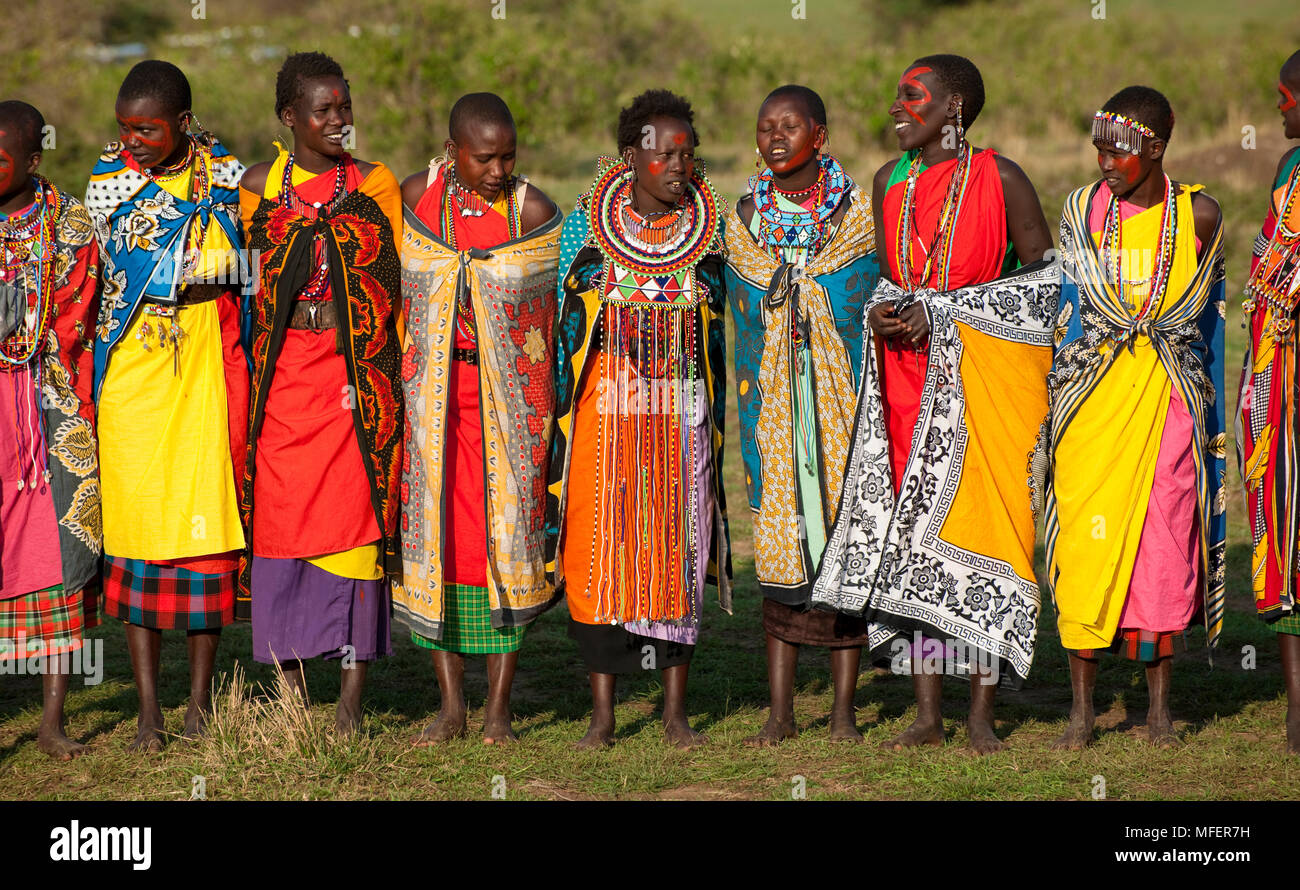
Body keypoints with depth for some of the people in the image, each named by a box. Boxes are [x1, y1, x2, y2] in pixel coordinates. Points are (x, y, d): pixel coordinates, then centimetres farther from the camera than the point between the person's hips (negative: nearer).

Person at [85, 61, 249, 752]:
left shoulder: (226, 176, 4)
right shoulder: (108, 183, 2)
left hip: (206, 372, 0)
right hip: (132, 376, 0)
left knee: (205, 527, -1)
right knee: (135, 530, -3)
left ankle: (200, 701, 10)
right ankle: (148, 708, 3)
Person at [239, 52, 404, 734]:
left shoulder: (375, 184, 5)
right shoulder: (260, 186, 8)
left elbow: (398, 284, 5)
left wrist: (395, 371, -2)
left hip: (357, 368, -1)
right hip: (284, 370, 1)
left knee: (356, 517, -4)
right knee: (283, 517, 0)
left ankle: (351, 698, -1)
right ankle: (291, 692, 8)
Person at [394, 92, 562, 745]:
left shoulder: (533, 211, -4)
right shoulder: (414, 197, 1)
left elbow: (554, 311, 1)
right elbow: (393, 294, 11)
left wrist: (551, 399, -3)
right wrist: (392, 382, 9)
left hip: (511, 397, -2)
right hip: (430, 394, 2)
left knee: (508, 536, -2)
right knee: (438, 533, 1)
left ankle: (498, 709, 5)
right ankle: (450, 708, 8)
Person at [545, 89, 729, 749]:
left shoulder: (707, 231, 5)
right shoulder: (585, 226, 1)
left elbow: (715, 333, 10)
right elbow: (565, 324, 5)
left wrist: (713, 418, 7)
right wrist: (562, 417, 1)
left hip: (682, 416, 1)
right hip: (605, 413, -1)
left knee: (679, 549, 1)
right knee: (598, 551, -3)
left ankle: (675, 709, 9)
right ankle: (602, 712, 4)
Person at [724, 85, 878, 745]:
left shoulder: (859, 214, 0)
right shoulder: (744, 221, 7)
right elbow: (742, 328, 14)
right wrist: (750, 414, 11)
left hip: (844, 403, -2)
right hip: (775, 408, 2)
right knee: (780, 545, 0)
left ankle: (843, 707, 6)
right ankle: (780, 710, 4)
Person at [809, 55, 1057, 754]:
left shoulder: (997, 177, -5)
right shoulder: (890, 182, 11)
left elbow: (1045, 277, -5)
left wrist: (940, 309, -11)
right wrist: (882, 310, -3)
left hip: (985, 375, -5)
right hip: (910, 380, 5)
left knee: (977, 525, -6)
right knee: (909, 531, 0)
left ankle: (981, 716, 1)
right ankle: (927, 715, 6)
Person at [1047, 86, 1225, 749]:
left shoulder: (1198, 215, 2)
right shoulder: (1082, 210, 4)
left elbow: (1208, 318, 10)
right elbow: (1064, 311, 10)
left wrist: (1209, 407, 10)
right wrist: (1053, 403, 7)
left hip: (1170, 398, 0)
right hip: (1091, 396, 0)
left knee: (1165, 541, 0)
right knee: (1086, 542, -4)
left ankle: (1159, 705, 11)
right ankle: (1082, 707, 4)